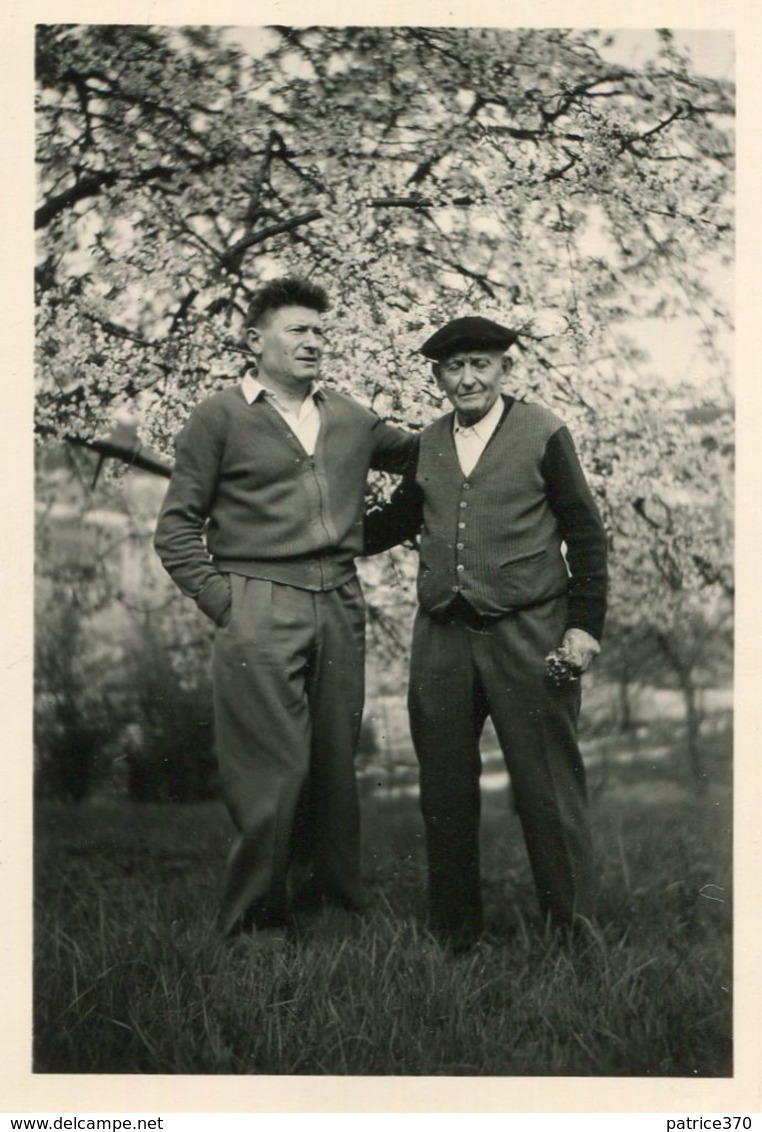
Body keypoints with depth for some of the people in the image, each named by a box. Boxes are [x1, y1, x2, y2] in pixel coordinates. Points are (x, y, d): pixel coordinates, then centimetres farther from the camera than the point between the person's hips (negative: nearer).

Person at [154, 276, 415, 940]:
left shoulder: (350, 418, 16)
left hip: (340, 611, 5)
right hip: (259, 614, -5)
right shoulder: (220, 417, 3)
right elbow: (176, 527, 1)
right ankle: (251, 928, 8)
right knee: (273, 773, -7)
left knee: (336, 769, 9)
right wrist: (220, 601, -7)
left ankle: (332, 908, 22)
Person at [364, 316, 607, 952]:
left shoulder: (543, 433, 1)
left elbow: (585, 533, 0)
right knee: (444, 791, 10)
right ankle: (454, 933, 24)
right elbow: (399, 519, 24)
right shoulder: (429, 445, 12)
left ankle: (575, 933, 13)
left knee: (547, 788, -1)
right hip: (442, 637, 5)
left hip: (526, 633, -4)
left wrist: (585, 624, -6)